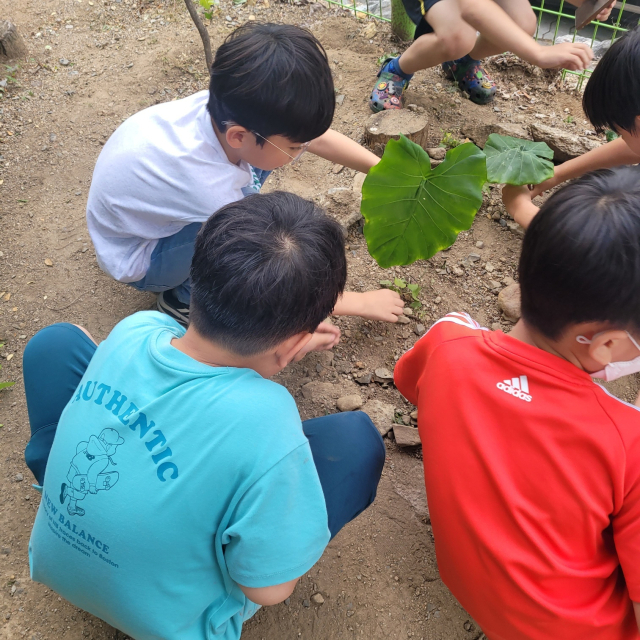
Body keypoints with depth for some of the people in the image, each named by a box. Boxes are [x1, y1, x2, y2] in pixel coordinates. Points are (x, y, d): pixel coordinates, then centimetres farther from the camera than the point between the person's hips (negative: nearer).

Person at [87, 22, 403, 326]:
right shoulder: (209, 184, -41)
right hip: (137, 258, -6)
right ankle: (184, 300, -4)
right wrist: (361, 302, -17)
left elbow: (318, 137, -6)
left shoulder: (232, 108, -25)